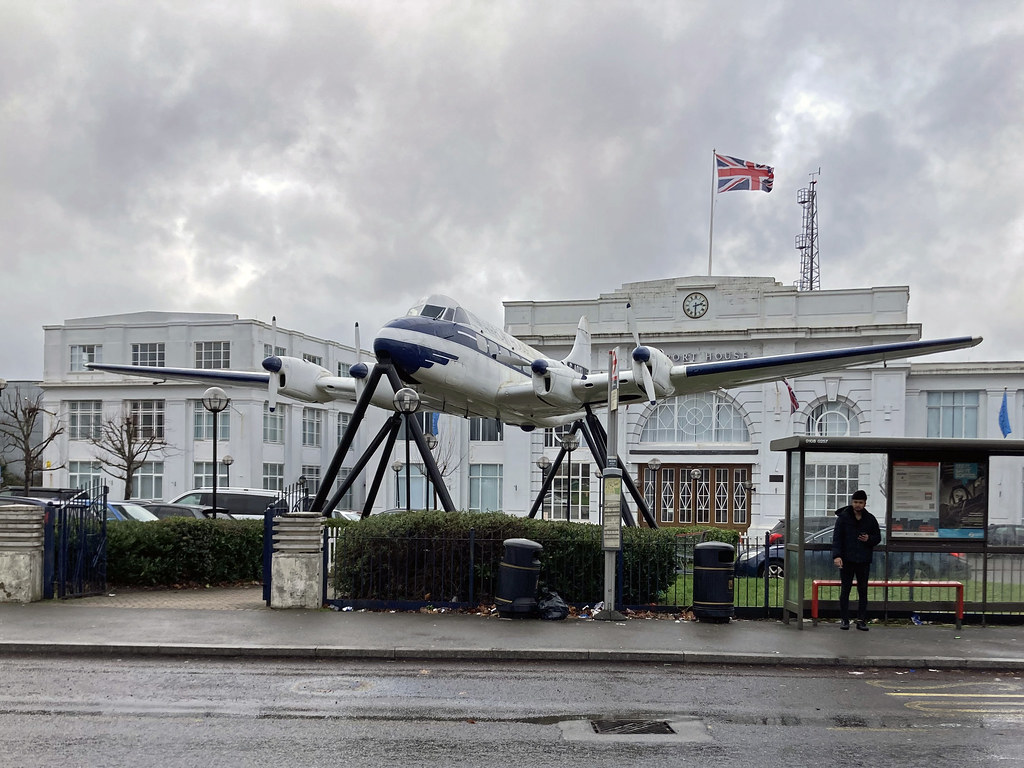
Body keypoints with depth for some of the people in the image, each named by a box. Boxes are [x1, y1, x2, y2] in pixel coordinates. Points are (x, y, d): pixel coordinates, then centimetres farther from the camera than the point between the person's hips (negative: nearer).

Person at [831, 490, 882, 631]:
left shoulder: (870, 519, 7)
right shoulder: (843, 517, -1)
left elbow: (878, 538, 14)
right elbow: (837, 538, -5)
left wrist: (869, 539, -9)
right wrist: (836, 555, -17)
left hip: (863, 561, 2)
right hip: (846, 560, -2)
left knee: (863, 591, 4)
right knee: (845, 590, 2)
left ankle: (861, 620, 10)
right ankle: (844, 619, 9)